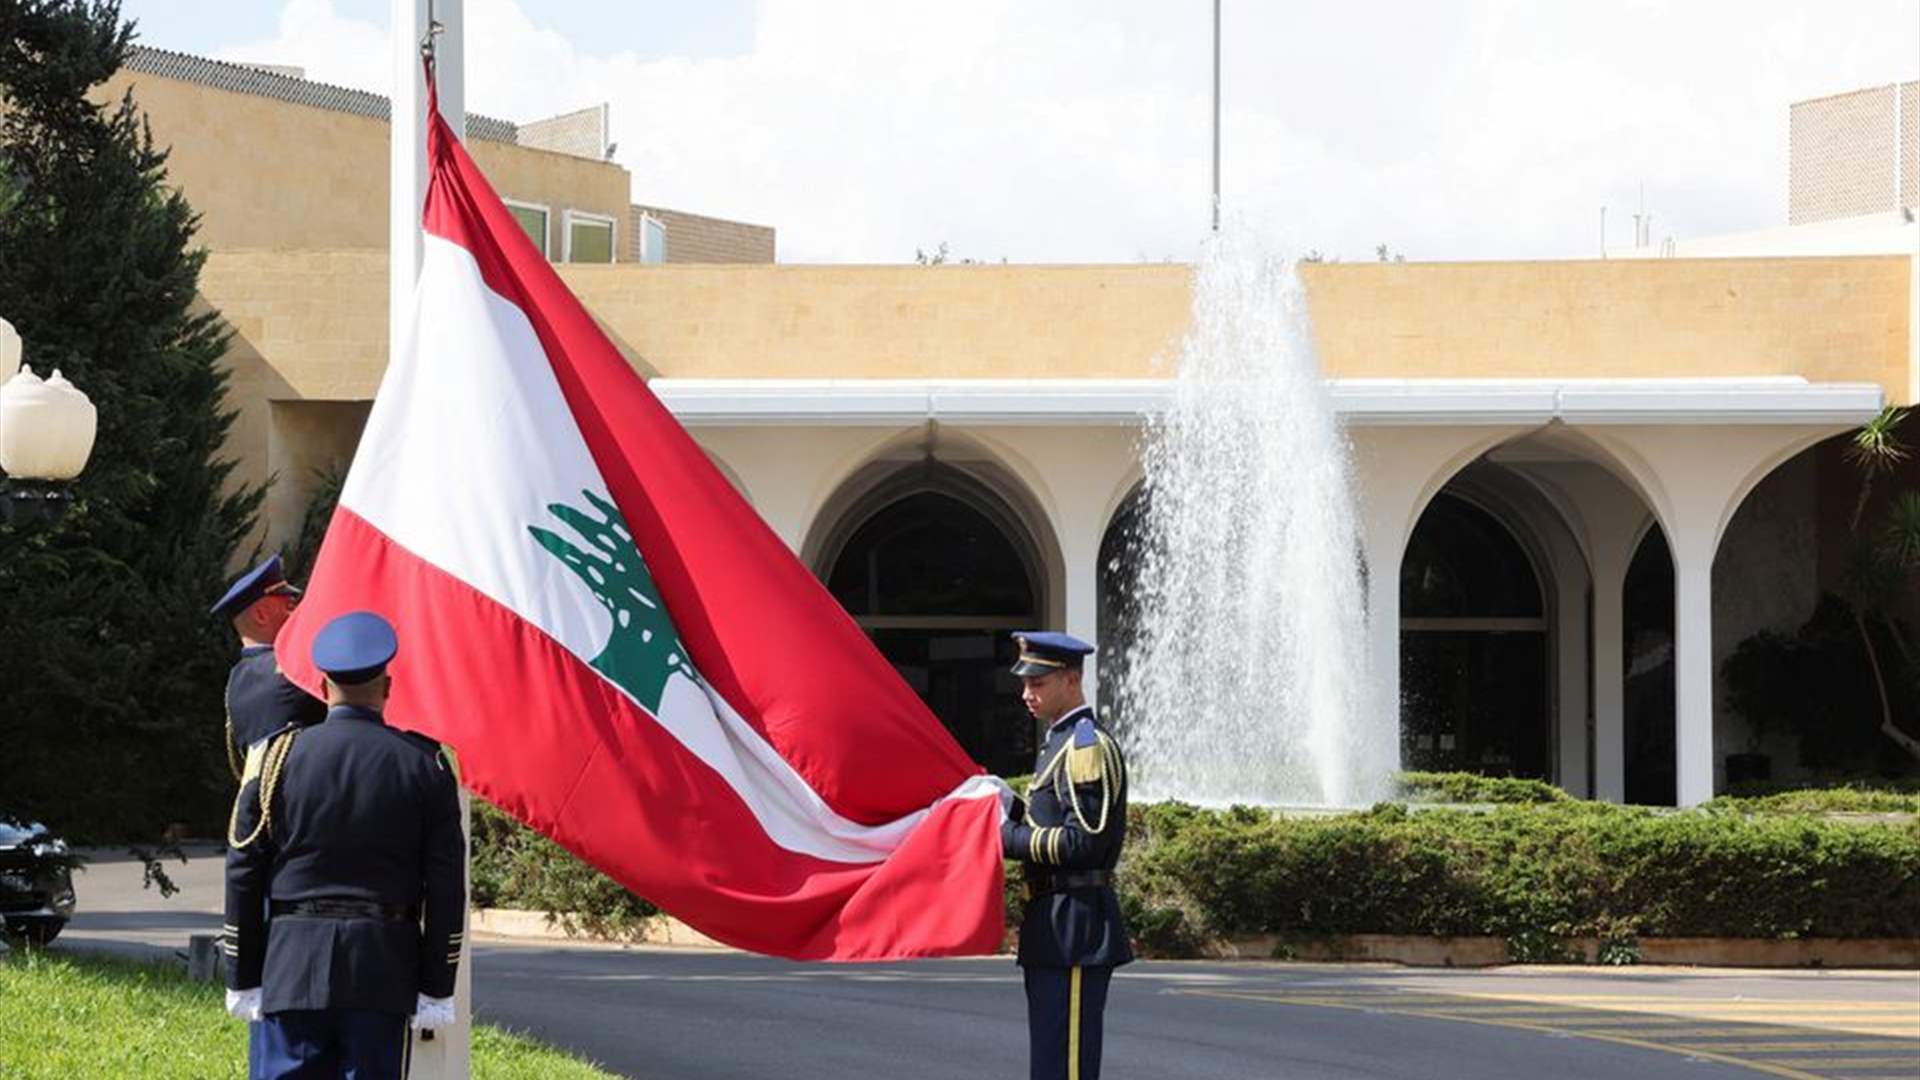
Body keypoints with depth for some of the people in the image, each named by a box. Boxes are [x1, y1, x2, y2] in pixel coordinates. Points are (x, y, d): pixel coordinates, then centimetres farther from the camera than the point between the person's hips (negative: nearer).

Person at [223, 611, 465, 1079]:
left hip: (293, 970, 0)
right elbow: (446, 887, 0)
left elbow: (243, 877, 2)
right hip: (385, 972, 0)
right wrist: (436, 988, 5)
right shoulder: (424, 764, 1)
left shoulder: (277, 757, 1)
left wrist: (243, 979, 9)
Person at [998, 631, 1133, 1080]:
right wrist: (1013, 816, 6)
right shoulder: (1059, 743, 18)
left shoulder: (1089, 747, -14)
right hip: (1054, 925, 11)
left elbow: (1083, 841, -21)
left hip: (1076, 924, -11)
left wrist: (1009, 838, -15)